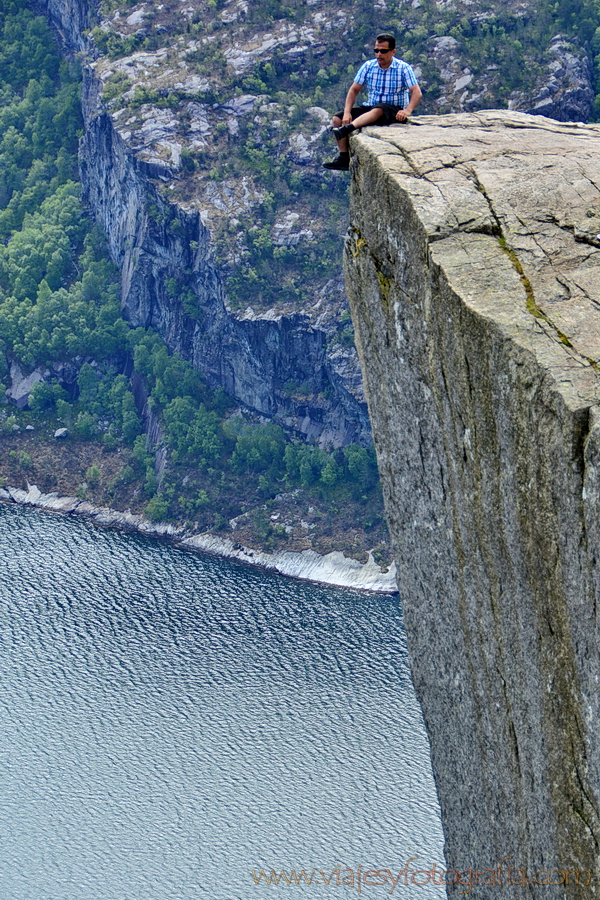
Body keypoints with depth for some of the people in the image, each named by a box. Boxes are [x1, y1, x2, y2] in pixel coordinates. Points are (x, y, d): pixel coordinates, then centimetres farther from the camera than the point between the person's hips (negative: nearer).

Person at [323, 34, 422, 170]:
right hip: (371, 109, 5)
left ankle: (347, 129, -58)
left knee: (378, 109, -41)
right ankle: (343, 158, -17)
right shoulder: (368, 66, 4)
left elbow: (417, 93, -15)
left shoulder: (403, 68, -8)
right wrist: (347, 112, -10)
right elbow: (354, 89, 5)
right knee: (337, 118, -11)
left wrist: (407, 110, -34)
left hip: (395, 111, -5)